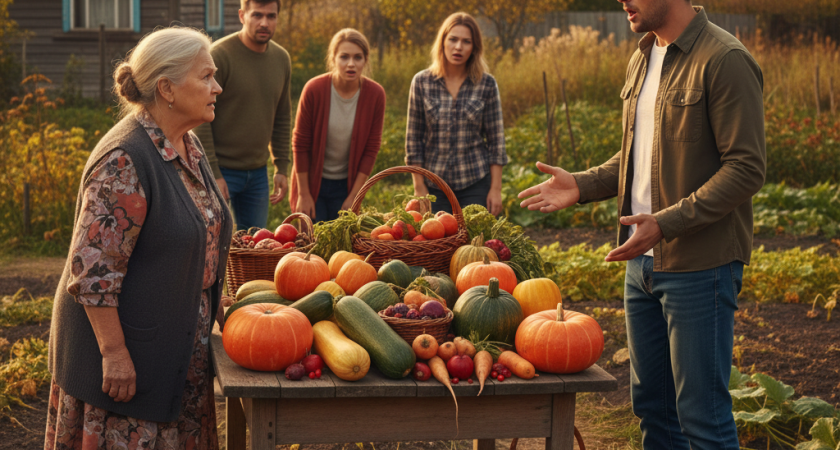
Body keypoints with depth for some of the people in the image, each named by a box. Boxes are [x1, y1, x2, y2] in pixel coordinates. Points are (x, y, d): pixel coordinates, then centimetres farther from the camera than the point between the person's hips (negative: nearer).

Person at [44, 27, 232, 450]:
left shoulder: (187, 147, 7)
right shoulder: (123, 161, -23)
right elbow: (93, 268, -25)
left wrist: (205, 321, 20)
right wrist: (113, 352, -23)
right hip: (123, 346, -9)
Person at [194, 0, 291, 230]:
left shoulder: (281, 59, 6)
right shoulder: (219, 55, -14)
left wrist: (281, 168, 10)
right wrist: (213, 173, -18)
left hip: (258, 172, 6)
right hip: (221, 169, -6)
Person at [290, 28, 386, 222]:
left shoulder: (375, 94, -10)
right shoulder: (314, 89, -16)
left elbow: (371, 149, -3)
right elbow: (300, 144, -8)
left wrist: (353, 197, -4)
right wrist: (304, 195, -7)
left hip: (347, 185, 2)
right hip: (312, 183, -1)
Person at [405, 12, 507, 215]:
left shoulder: (486, 84, -1)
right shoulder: (422, 82, 0)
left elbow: (496, 140, 1)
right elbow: (414, 138, 3)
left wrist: (496, 189, -3)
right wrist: (419, 188, 0)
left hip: (475, 183, -1)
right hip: (434, 183, 1)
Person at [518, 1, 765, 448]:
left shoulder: (724, 60, -14)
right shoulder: (643, 59, 13)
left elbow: (746, 168, -18)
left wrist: (666, 223, -24)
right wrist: (582, 185, 8)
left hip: (699, 264, -8)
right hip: (643, 260, 8)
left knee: (701, 414, -1)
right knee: (651, 403, 16)